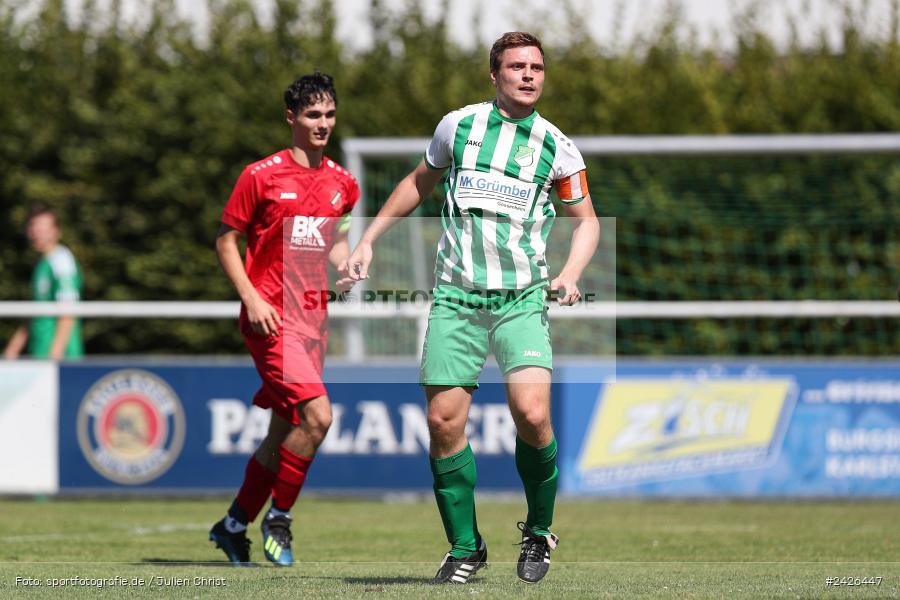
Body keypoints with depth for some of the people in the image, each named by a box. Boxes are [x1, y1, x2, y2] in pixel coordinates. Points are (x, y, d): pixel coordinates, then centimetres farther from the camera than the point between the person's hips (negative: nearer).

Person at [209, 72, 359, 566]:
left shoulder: (342, 183, 11)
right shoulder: (261, 176, -5)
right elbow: (226, 241, -1)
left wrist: (346, 269, 2)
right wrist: (251, 297, -13)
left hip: (313, 317, 6)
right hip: (270, 317, -6)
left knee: (283, 434, 9)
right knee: (317, 414, -20)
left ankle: (234, 525, 25)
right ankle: (278, 517, -3)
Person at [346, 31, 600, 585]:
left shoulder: (557, 147, 4)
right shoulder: (459, 125, 6)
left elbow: (587, 219, 15)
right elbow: (420, 183, 23)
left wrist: (571, 273, -3)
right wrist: (369, 240, 22)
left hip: (522, 299, -1)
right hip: (456, 296, 1)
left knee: (532, 412, -19)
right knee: (445, 420, -6)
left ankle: (539, 531, 4)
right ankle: (465, 547, 9)